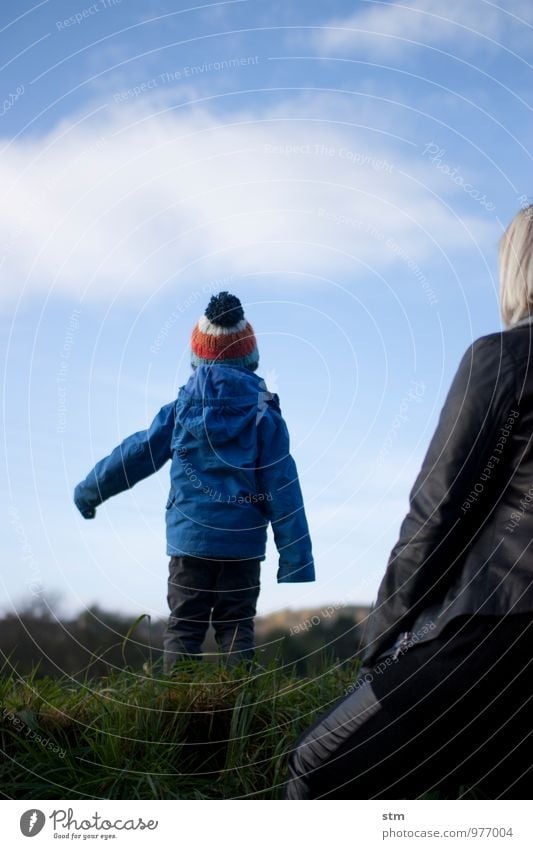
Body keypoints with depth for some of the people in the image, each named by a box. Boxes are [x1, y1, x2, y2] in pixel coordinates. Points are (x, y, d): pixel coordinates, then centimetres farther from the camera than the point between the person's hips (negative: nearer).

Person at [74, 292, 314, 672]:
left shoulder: (182, 408, 3)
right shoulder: (265, 414, 0)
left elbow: (135, 455, 11)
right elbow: (283, 488, -3)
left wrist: (90, 491, 27)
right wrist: (298, 562, 0)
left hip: (190, 539, 0)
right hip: (243, 542, 0)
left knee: (184, 627, 6)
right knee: (236, 627, 9)